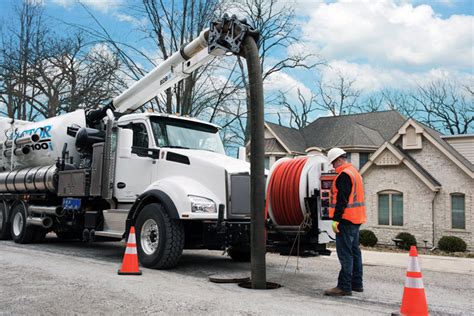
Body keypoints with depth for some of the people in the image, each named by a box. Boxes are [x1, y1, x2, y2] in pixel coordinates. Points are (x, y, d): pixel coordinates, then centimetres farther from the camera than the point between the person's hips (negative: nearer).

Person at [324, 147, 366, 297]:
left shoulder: (344, 174, -14)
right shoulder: (355, 172, 18)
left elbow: (342, 200, -21)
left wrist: (336, 219, -20)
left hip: (346, 219, -11)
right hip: (356, 219, 11)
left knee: (345, 253, -8)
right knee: (354, 251, 15)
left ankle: (344, 287, -6)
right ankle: (357, 284, 23)